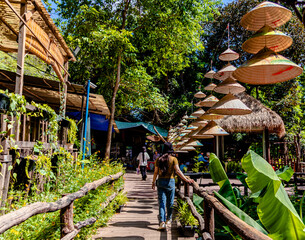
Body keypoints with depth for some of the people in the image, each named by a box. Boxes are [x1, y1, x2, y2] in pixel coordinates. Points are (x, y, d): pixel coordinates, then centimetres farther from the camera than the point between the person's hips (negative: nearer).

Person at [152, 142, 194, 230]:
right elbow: (178, 171, -14)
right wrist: (186, 180, -13)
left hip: (160, 181, 2)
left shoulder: (159, 159, 3)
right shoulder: (173, 159, -5)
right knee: (170, 202, 16)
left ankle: (162, 222, -9)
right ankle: (168, 219, 32)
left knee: (161, 202, 1)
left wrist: (153, 182, 16)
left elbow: (155, 172, 4)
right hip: (170, 181, -2)